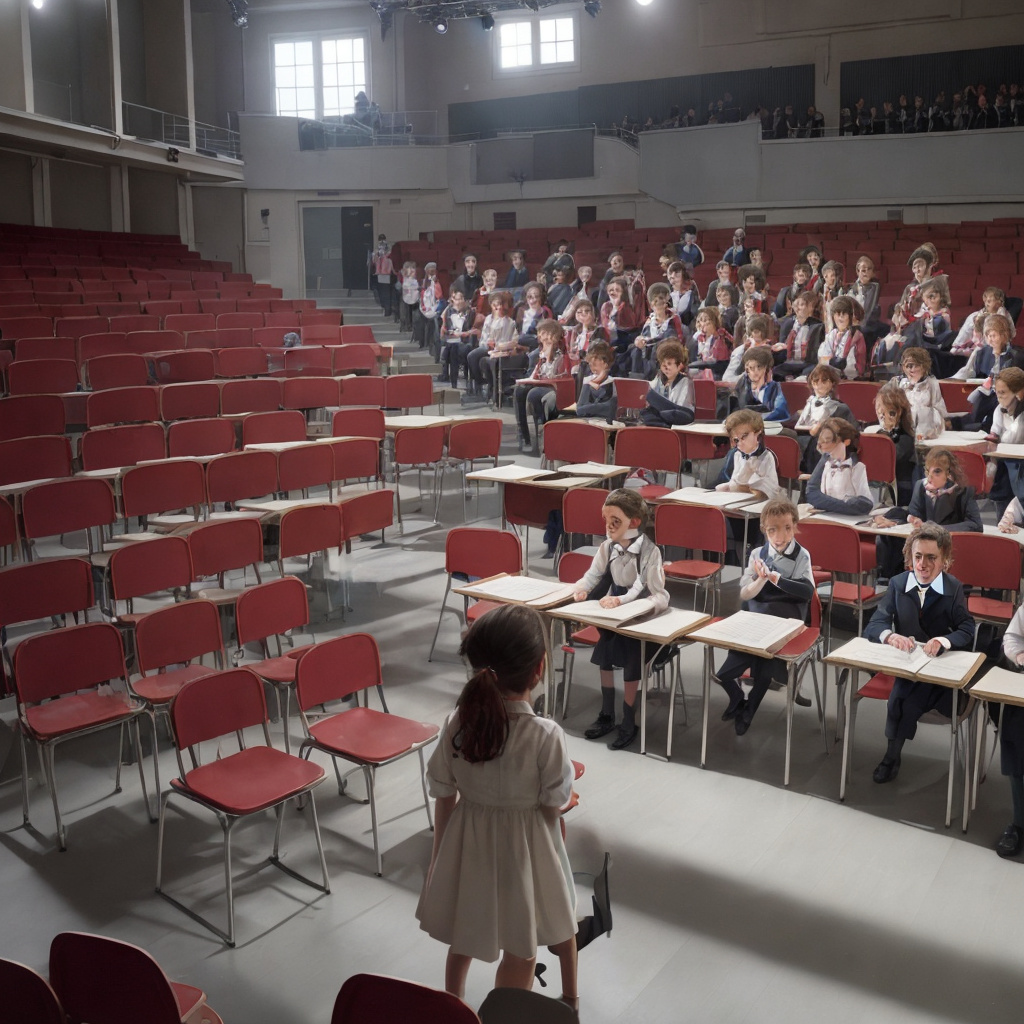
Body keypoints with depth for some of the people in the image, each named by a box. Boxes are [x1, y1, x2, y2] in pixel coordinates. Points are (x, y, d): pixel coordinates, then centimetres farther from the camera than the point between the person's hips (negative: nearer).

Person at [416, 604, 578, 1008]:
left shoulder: (457, 723, -16)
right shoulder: (546, 735, -27)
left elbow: (445, 799, -5)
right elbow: (553, 805, -13)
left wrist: (439, 858, 10)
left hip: (468, 844, 4)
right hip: (523, 848, -4)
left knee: (464, 935, 27)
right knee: (521, 949, 19)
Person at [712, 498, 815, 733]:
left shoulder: (801, 556, -1)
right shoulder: (757, 554, 3)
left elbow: (807, 592, -16)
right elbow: (744, 594, -1)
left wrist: (774, 577, -23)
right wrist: (761, 579, -20)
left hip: (786, 618, -2)